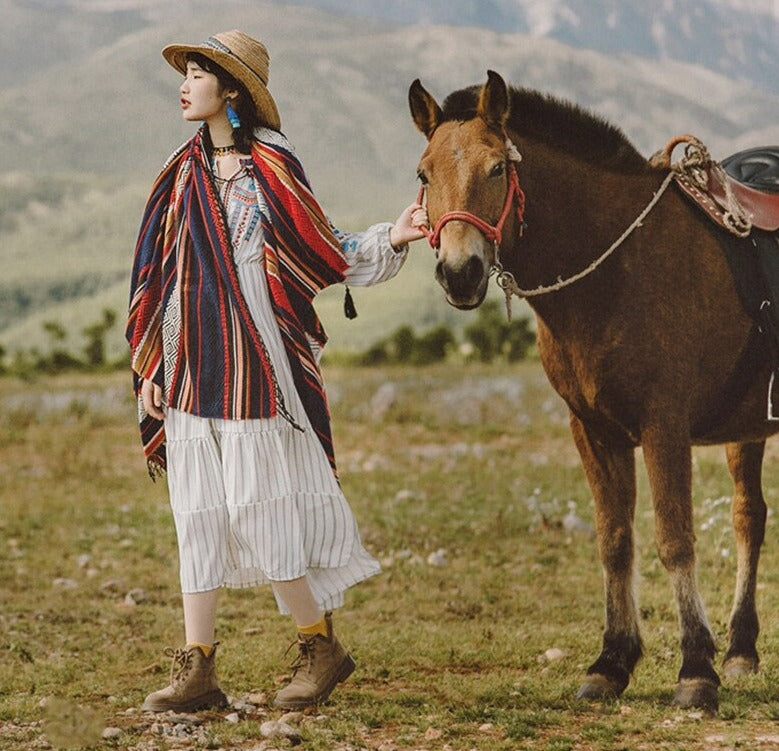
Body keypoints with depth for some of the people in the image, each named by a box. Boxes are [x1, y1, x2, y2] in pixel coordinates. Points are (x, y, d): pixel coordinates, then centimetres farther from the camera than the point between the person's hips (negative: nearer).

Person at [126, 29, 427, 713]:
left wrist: (389, 241, -19)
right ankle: (196, 670, 9)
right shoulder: (185, 174, 11)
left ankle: (322, 646, 12)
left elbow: (328, 255, -3)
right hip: (191, 370, 6)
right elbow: (158, 278, 15)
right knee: (196, 515, 5)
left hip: (256, 368, -6)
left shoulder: (272, 168, -5)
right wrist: (149, 365, 12)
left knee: (261, 511, -5)